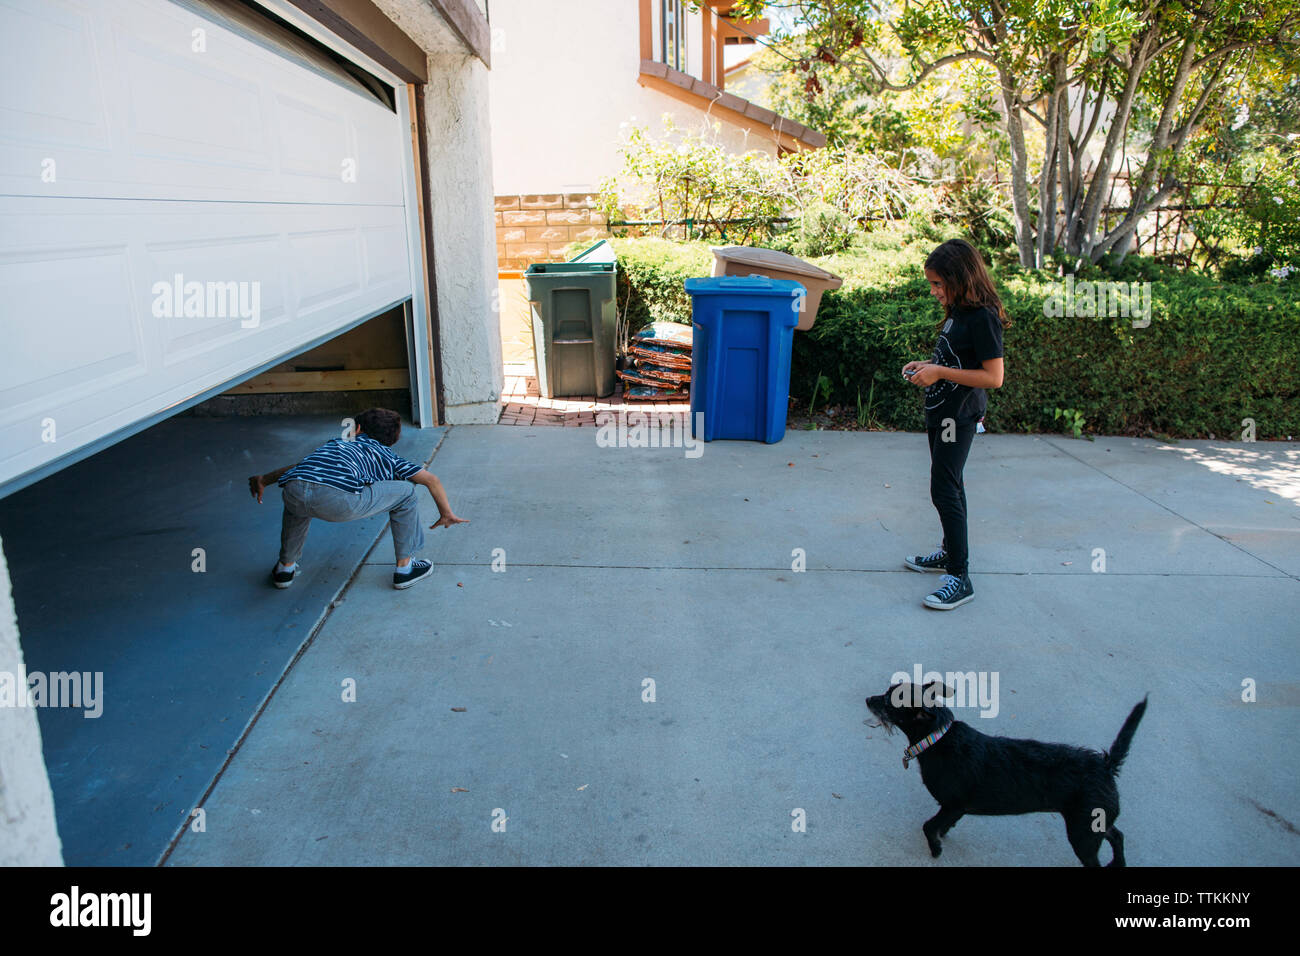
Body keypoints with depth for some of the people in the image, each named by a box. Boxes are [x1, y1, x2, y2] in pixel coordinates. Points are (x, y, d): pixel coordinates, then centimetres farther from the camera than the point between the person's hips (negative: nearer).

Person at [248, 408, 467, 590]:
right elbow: (431, 480, 27)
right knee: (405, 492, 19)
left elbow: (299, 466, 40)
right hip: (339, 499, -5)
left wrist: (263, 480, 50)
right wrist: (447, 514, 38)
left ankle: (286, 567, 47)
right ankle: (404, 567, 25)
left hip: (292, 490, 5)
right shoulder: (386, 457, 29)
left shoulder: (336, 443, 40)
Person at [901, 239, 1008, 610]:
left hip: (959, 416, -10)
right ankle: (950, 551, 35)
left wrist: (940, 372, -22)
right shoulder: (956, 312, 10)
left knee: (944, 490, -12)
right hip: (942, 412, 10)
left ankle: (960, 578, -8)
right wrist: (927, 365, 5)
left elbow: (993, 376, -22)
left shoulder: (982, 317, -18)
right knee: (948, 485, 19)